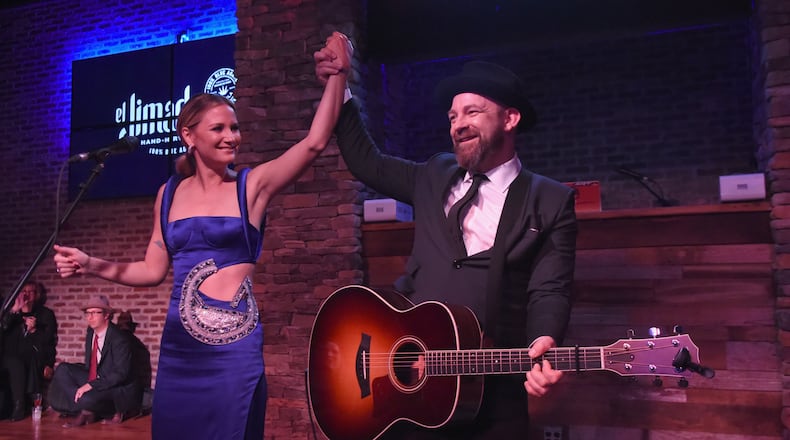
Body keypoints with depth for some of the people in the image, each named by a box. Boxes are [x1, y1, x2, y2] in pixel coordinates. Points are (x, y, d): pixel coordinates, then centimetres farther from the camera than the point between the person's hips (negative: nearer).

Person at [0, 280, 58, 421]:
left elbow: (49, 341, 3)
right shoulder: (12, 311, 17)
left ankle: (19, 407, -23)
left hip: (34, 361, -2)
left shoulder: (46, 314, 10)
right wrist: (15, 310, -11)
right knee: (15, 364, -33)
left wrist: (34, 330, -14)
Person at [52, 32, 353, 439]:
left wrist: (338, 73, -15)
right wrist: (91, 265, 2)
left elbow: (314, 142, -13)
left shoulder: (253, 185, -2)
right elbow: (153, 269, 13)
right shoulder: (169, 193, 8)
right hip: (178, 344, 4)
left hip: (233, 345, -4)